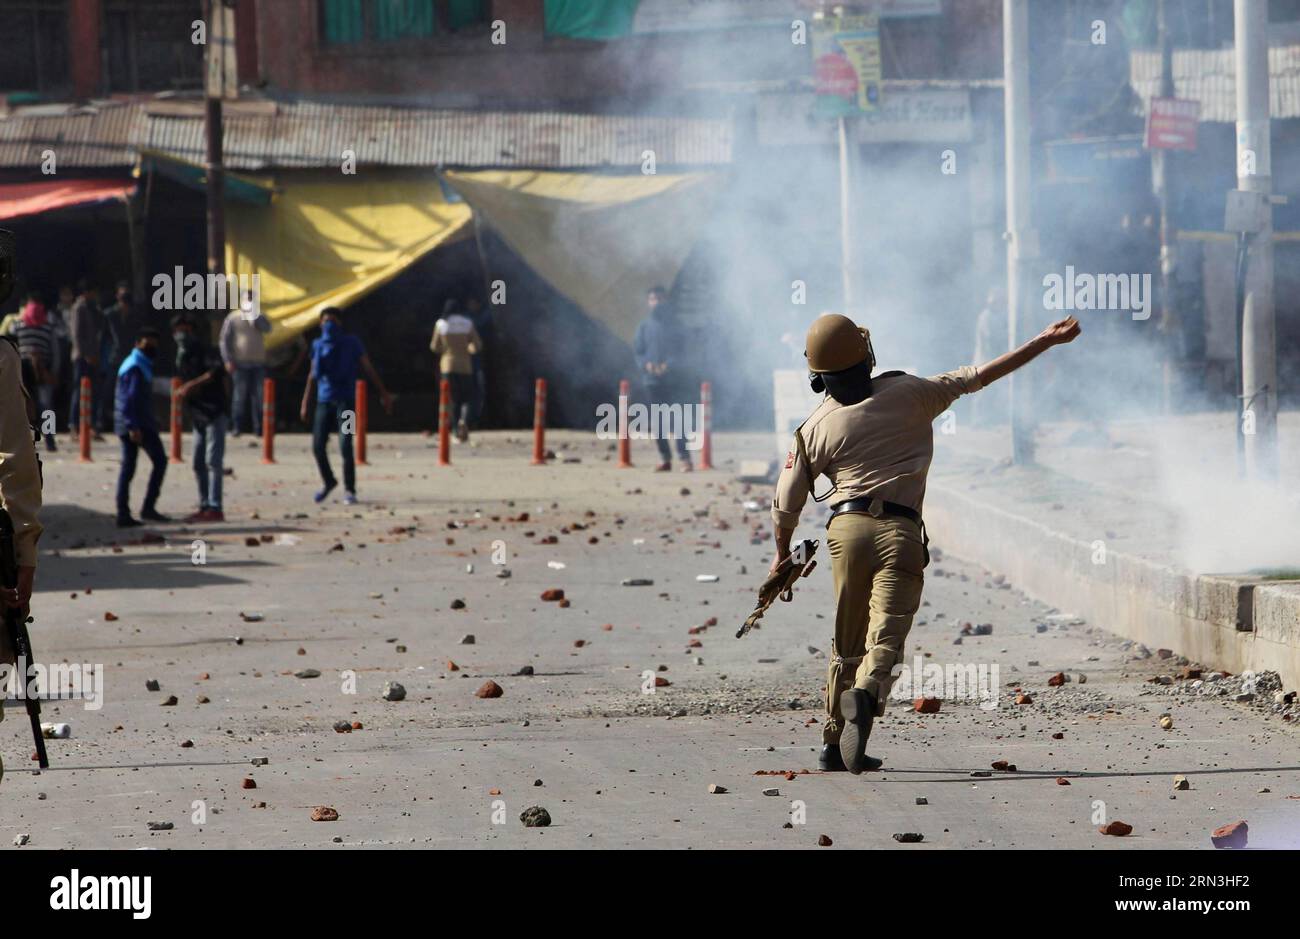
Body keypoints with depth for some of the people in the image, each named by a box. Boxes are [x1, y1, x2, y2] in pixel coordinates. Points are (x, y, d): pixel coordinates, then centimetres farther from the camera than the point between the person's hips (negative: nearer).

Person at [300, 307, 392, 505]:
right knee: (318, 446, 0)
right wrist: (305, 403, 16)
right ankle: (328, 482, 24)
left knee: (345, 446, -12)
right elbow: (313, 375, 17)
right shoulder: (318, 346, 9)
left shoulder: (351, 343, -1)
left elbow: (368, 368, 2)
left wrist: (384, 393, 0)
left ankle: (349, 490, -2)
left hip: (345, 400, -4)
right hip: (324, 401, 4)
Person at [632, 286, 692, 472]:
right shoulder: (645, 326, 8)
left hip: (672, 378, -3)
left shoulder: (674, 324, 3)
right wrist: (646, 364, -12)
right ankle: (665, 458, 11)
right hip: (652, 379, 3)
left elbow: (682, 352, -1)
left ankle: (685, 458, -11)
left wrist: (669, 365, -17)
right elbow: (638, 351, 9)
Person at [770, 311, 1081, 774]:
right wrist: (1044, 341, 7)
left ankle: (835, 744, 19)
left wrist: (782, 554, 25)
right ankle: (865, 694, -41)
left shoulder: (815, 428, 3)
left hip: (847, 528, 2)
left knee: (847, 641, 15)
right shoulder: (908, 394, 0)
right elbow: (979, 375, 1)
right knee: (886, 634, -11)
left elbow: (785, 505, 8)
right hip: (899, 532, -2)